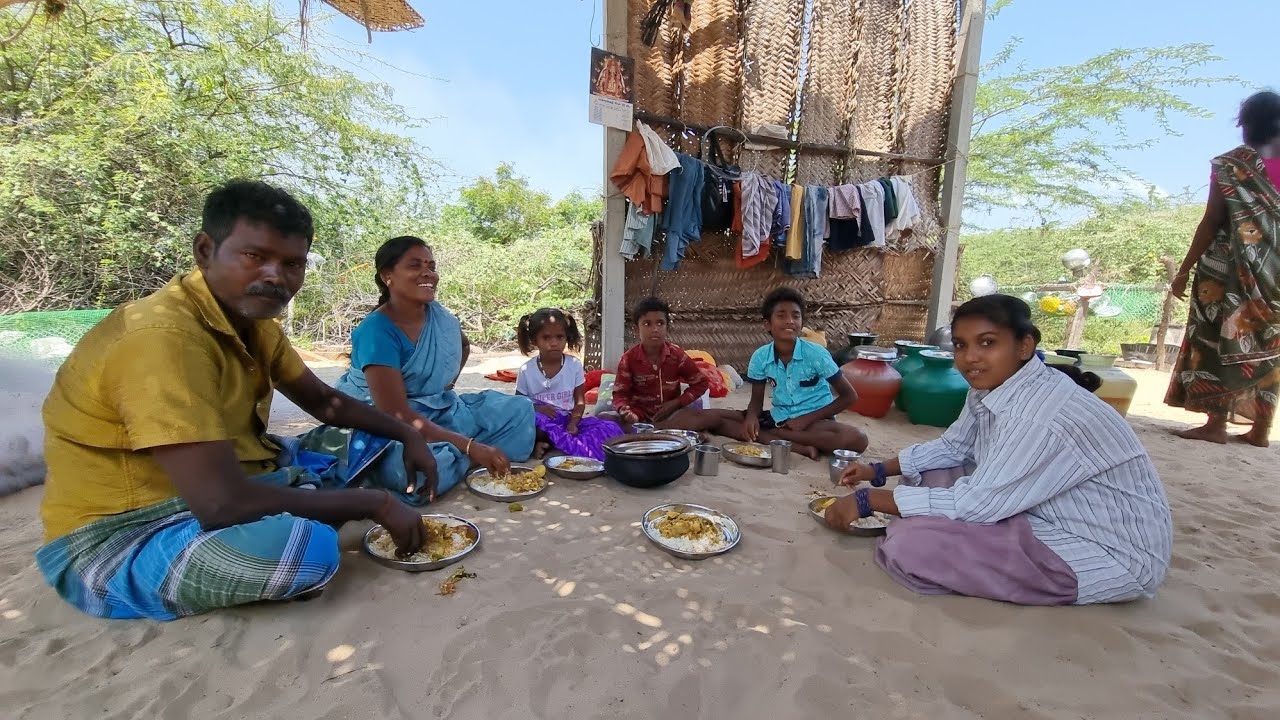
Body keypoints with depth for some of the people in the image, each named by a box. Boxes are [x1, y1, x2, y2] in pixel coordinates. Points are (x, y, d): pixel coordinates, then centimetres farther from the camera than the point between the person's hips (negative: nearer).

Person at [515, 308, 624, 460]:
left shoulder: (575, 365, 0)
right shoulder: (526, 370, -2)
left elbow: (580, 401, 2)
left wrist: (573, 424, -16)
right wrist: (536, 408, -19)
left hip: (567, 420, 2)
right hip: (541, 422, -2)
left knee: (611, 428, -20)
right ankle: (584, 450, -35)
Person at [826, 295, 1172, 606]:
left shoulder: (1043, 416, -30)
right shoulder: (990, 387, -3)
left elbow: (976, 502, -28)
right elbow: (952, 447, 11)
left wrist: (868, 500, -23)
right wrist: (878, 471, 1)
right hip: (1047, 512, 9)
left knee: (910, 545, -25)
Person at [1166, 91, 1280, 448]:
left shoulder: (1231, 164, -5)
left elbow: (1212, 222, -9)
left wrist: (1184, 269, -6)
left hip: (1230, 267, -5)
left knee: (1222, 338, -3)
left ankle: (1216, 424, -4)